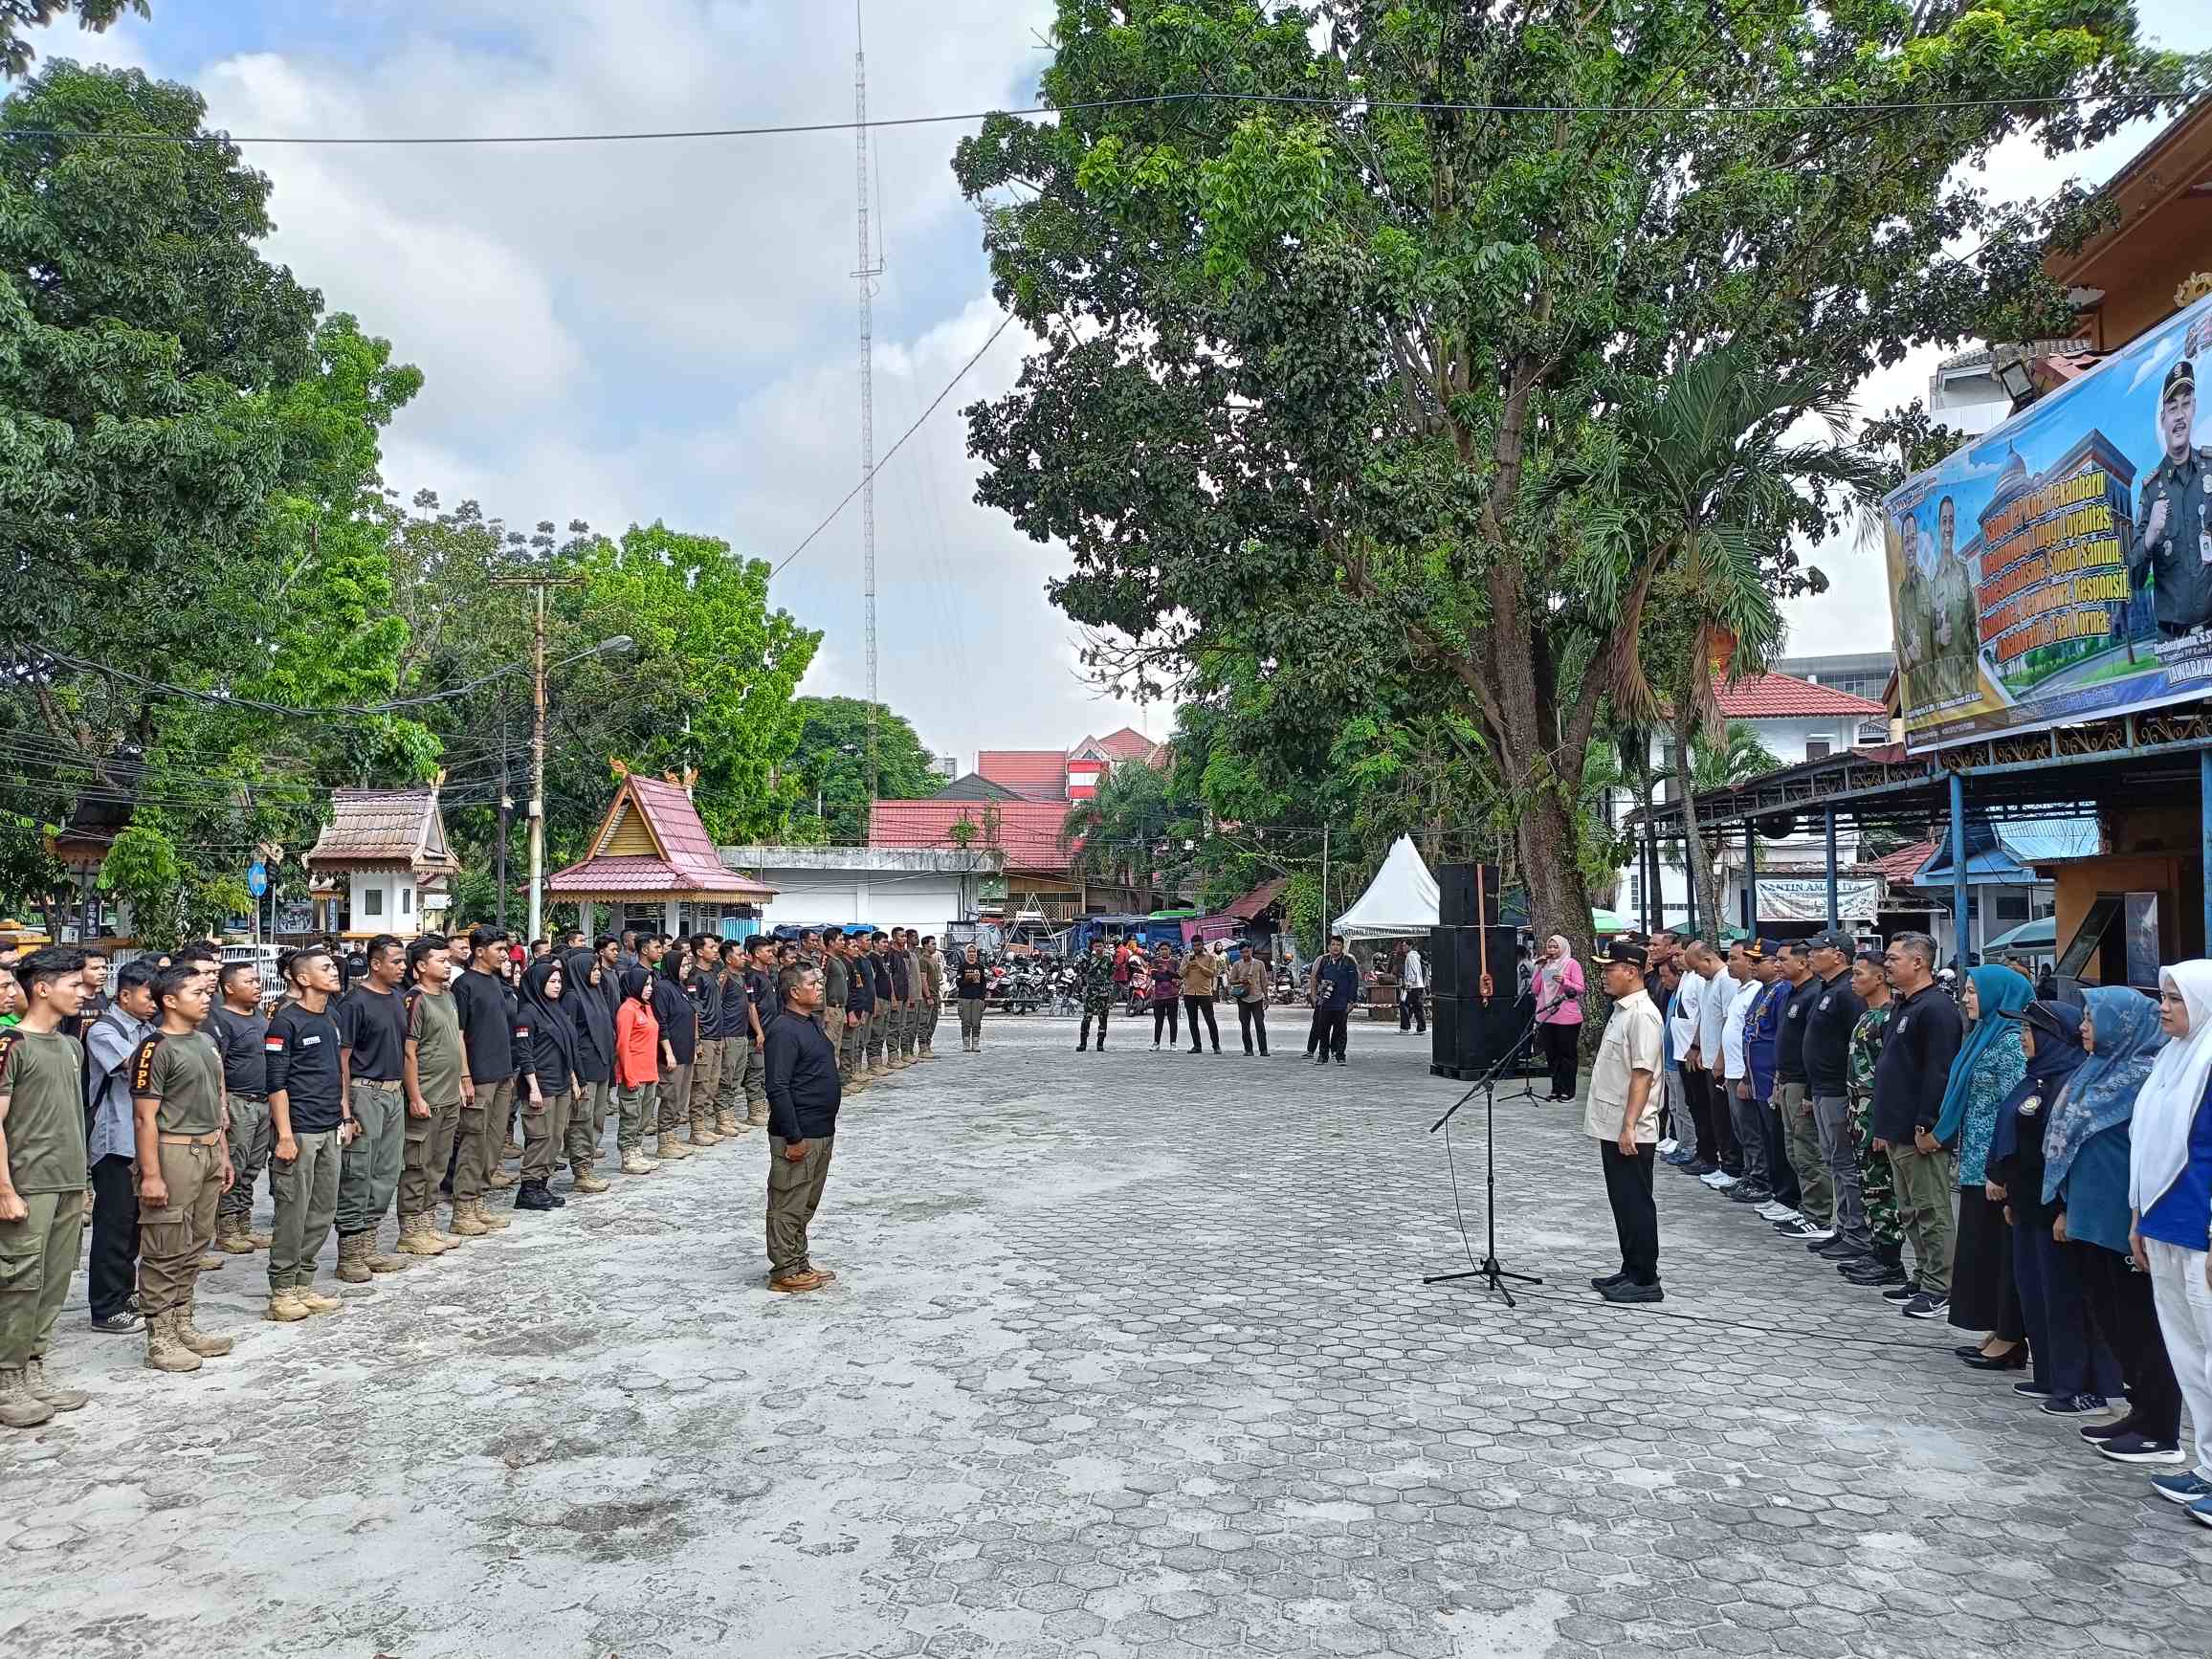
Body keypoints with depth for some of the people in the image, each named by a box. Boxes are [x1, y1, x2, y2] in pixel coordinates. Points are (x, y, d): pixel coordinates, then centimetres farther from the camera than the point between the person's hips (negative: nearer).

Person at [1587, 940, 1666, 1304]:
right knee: (1622, 1202, 16)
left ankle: (1645, 1281, 6)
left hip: (1630, 1133, -10)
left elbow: (1642, 1075, -22)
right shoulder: (1621, 1010, 14)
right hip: (1611, 1128, 10)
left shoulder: (1641, 1015, -17)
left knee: (1635, 1204, -2)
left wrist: (1628, 1126, -24)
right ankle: (1631, 1271, 25)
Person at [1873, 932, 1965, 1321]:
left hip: (1921, 1133, -10)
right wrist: (1884, 1126, 21)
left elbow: (1939, 1072, -21)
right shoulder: (1903, 1006, 17)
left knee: (1932, 1212, -2)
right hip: (1898, 1131, 10)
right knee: (1910, 1213, 16)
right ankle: (1923, 1279, 25)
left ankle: (1940, 1289, 4)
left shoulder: (1936, 1007, -15)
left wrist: (1926, 1126, -22)